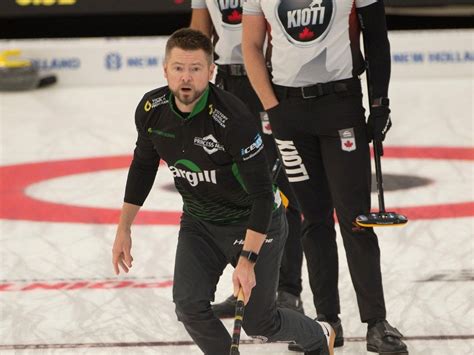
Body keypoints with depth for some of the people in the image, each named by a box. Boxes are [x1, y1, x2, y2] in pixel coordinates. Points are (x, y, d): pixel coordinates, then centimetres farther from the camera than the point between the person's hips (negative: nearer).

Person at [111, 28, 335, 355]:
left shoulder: (231, 117, -31)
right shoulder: (151, 110, -13)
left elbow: (262, 194, -27)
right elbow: (143, 165, 7)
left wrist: (247, 260, -31)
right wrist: (124, 228, 8)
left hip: (254, 221, -5)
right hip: (198, 222, 5)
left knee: (258, 321, 3)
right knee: (190, 305, -15)